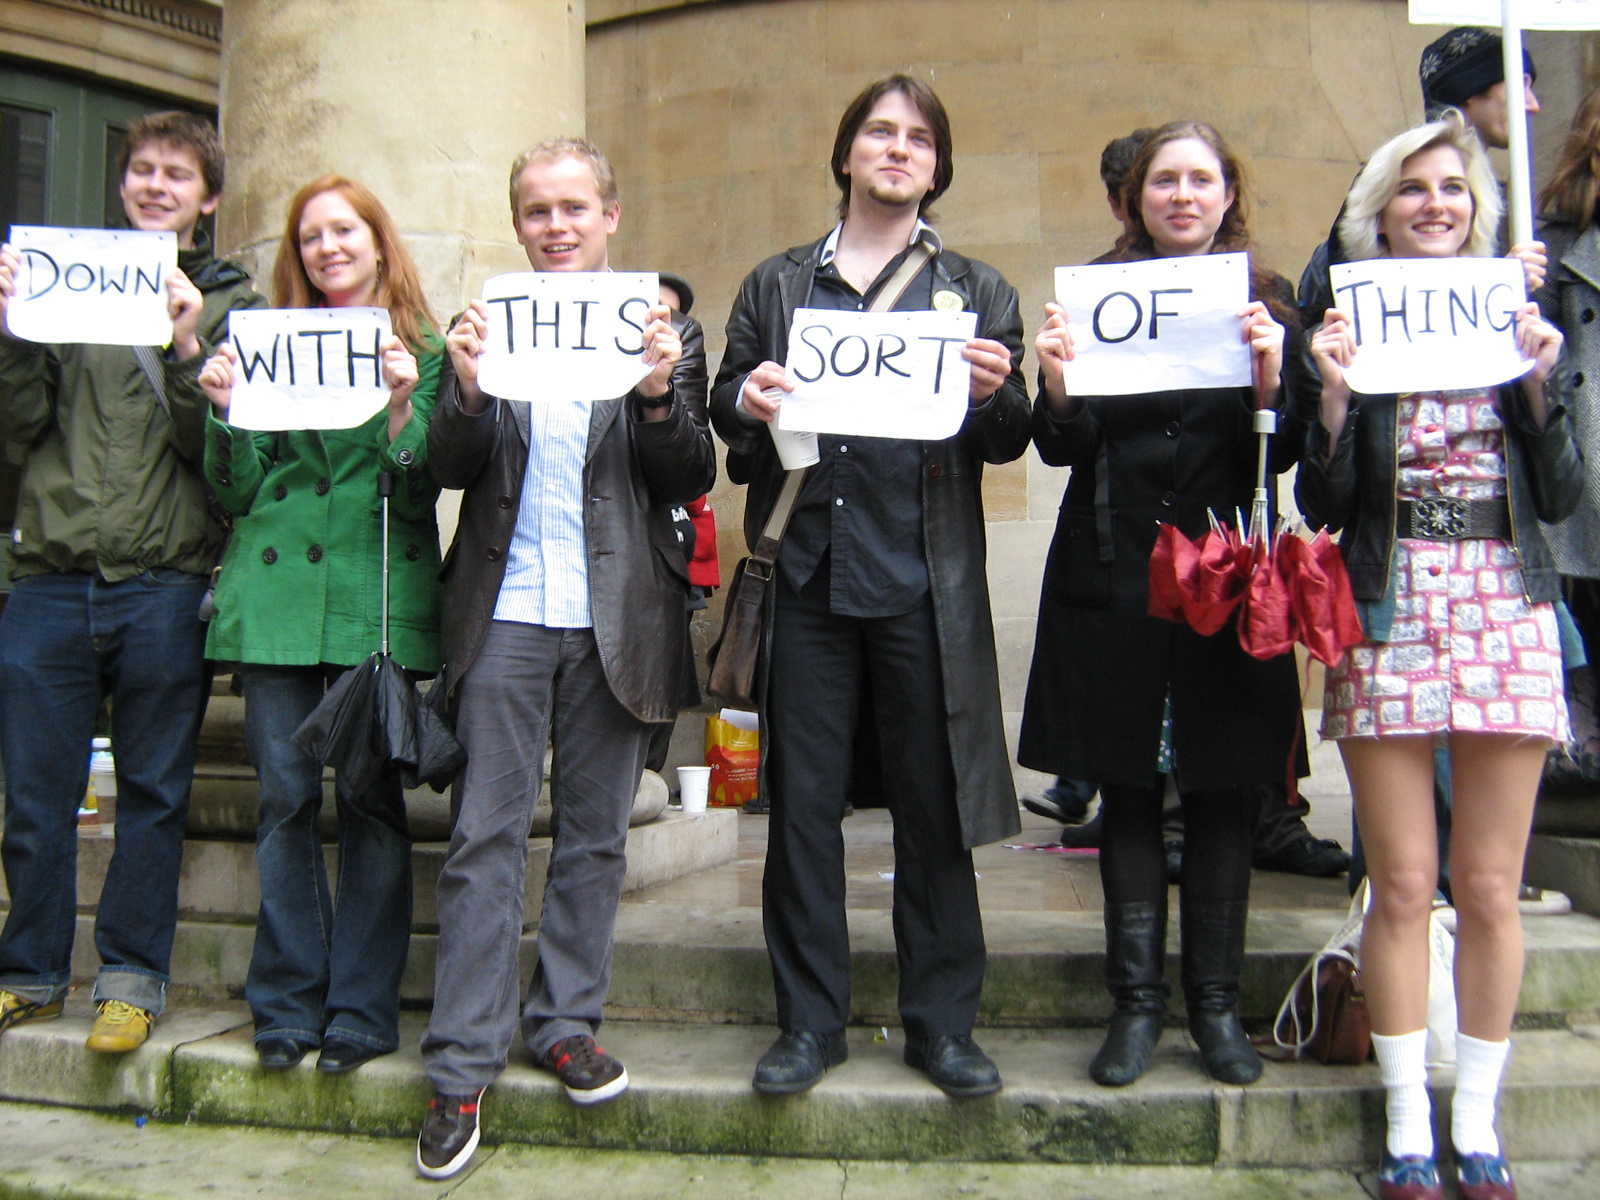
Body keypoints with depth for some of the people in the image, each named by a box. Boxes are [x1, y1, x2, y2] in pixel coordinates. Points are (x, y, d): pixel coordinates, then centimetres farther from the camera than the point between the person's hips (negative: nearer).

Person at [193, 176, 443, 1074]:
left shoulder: (422, 352, 7)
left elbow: (420, 494, -2)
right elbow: (237, 494, 12)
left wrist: (400, 405, -16)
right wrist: (225, 409, -3)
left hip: (378, 600, -2)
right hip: (274, 595, 3)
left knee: (371, 798, 0)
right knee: (286, 799, 4)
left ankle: (362, 1009, 11)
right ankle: (287, 1004, 16)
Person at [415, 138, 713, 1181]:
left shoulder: (666, 331, 5)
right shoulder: (487, 324, 8)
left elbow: (691, 481, -1)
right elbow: (451, 471, 1)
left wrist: (660, 393, -18)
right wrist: (467, 391, -17)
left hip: (614, 619, 0)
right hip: (507, 614, 0)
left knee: (595, 836, 10)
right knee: (485, 839, 2)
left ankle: (566, 1022, 26)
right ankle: (462, 1070, 11)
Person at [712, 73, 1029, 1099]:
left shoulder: (978, 291, 13)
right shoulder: (776, 284, 16)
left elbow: (1010, 439, 7)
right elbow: (727, 407, 14)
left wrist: (995, 394, -15)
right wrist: (747, 402, -9)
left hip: (924, 581, -1)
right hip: (807, 573, 1)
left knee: (933, 802, 4)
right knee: (802, 800, 6)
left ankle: (942, 1021, 20)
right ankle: (811, 1020, 20)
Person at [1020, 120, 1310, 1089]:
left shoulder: (1267, 301, 7)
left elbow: (1285, 455, 0)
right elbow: (1066, 447, 0)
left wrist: (1270, 381, -18)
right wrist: (1058, 385, -20)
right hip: (1115, 577, 0)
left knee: (1223, 792, 6)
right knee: (1127, 789, 5)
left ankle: (1216, 1004, 21)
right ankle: (1138, 1000, 18)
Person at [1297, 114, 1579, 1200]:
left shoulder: (1518, 319, 12)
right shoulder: (1350, 325, 6)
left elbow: (1563, 496, 6)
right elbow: (1322, 507, 0)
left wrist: (1540, 382, -5)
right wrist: (1333, 390, -12)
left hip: (1507, 612, 2)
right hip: (1389, 613, -2)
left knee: (1489, 887, 5)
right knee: (1403, 885, 1)